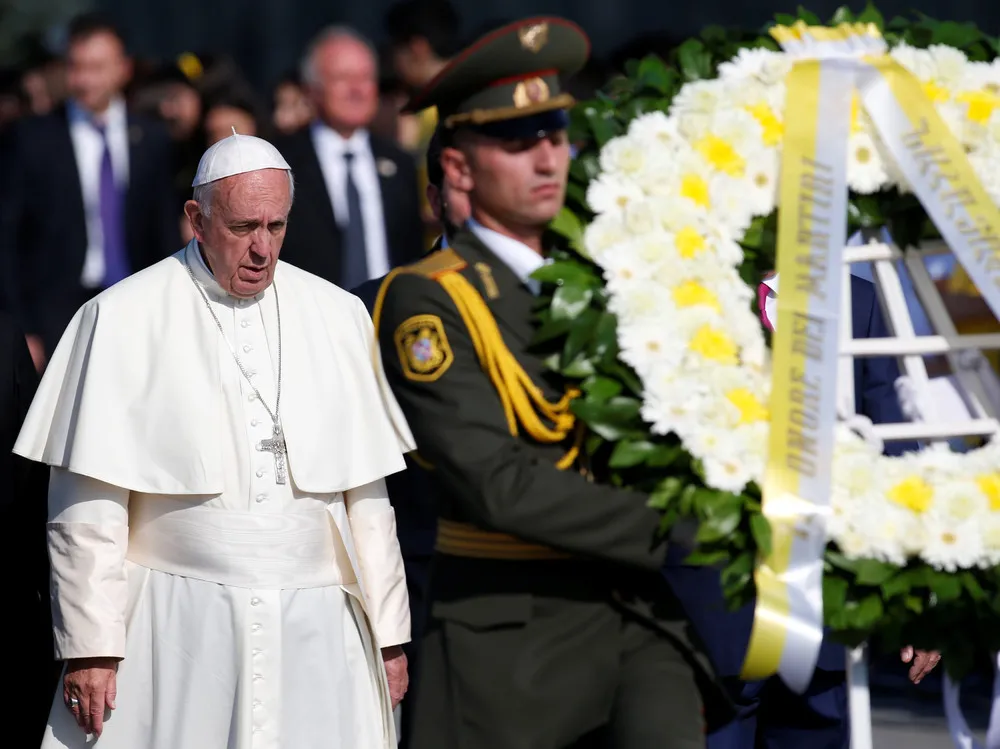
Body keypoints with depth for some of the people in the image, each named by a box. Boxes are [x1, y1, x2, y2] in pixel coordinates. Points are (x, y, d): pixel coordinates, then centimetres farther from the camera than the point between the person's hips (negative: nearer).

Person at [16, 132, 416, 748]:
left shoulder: (338, 318, 10)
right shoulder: (123, 320, -1)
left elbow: (367, 494, 12)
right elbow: (88, 505, -3)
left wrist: (389, 630, 10)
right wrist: (90, 647, -7)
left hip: (311, 629, 3)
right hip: (175, 624, -3)